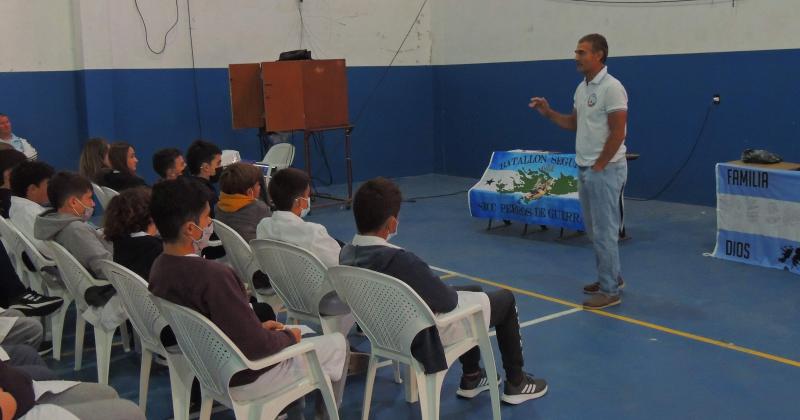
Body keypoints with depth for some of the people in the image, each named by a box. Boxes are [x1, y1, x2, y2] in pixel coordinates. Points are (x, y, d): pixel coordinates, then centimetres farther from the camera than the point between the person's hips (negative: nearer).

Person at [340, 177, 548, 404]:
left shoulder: (347, 254, -11)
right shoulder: (400, 260, -37)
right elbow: (448, 301, -23)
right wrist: (451, 292, -1)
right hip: (428, 332, -8)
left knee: (473, 292, 31)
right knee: (506, 299, 15)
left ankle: (471, 378, 39)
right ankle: (516, 384, 28)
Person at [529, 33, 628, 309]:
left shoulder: (611, 87, -17)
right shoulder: (582, 88, 12)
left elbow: (617, 133, -19)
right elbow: (573, 124, 21)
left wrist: (599, 166, -15)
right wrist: (548, 113, 6)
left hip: (605, 170, -10)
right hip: (585, 169, 10)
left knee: (605, 230, -5)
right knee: (594, 229, 16)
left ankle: (610, 291, 3)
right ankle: (612, 277, 29)